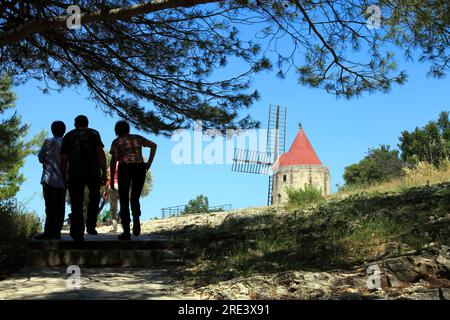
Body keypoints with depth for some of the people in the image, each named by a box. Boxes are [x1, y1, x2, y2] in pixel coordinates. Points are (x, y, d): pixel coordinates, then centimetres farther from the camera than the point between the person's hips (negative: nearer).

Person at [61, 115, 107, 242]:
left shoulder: (68, 136, 13)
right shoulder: (94, 133, 7)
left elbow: (63, 159, 7)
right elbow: (100, 153, -5)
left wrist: (64, 177, 13)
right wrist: (104, 172, -3)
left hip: (74, 174, 1)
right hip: (93, 172, -1)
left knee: (76, 205, 6)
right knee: (94, 196, 23)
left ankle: (77, 233, 3)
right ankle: (91, 225, 14)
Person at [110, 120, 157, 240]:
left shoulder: (117, 142, 10)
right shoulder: (137, 138, 19)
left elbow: (113, 161, 0)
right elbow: (153, 145, 9)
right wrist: (149, 163, 7)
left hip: (125, 169, -2)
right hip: (140, 168, 2)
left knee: (124, 200, 7)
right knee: (135, 198, 15)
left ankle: (126, 232, 0)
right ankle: (136, 218, -16)